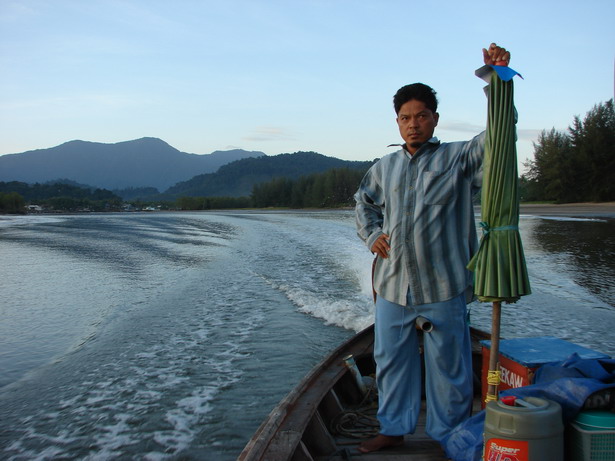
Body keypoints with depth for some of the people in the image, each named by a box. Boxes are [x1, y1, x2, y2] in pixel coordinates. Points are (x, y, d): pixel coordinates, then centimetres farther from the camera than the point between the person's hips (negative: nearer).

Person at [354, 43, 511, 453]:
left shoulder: (458, 158, 1)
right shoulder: (384, 168, 13)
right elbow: (364, 202, 26)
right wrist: (372, 235, 8)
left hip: (443, 286, -4)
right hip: (393, 284, 4)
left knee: (448, 366, 6)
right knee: (391, 360, 13)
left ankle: (449, 437, 24)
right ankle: (394, 428, 31)